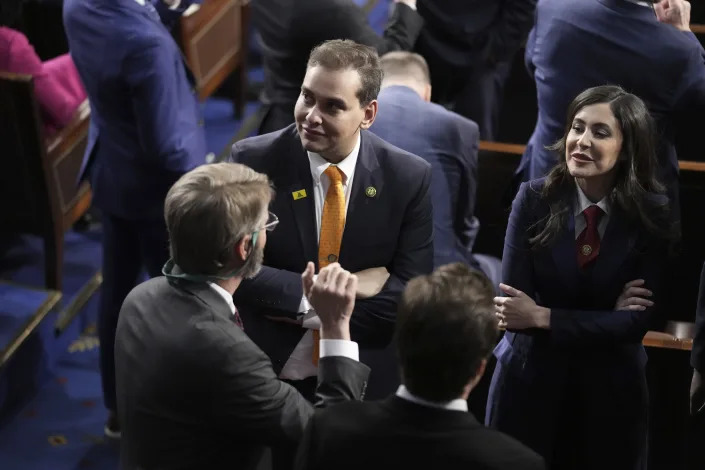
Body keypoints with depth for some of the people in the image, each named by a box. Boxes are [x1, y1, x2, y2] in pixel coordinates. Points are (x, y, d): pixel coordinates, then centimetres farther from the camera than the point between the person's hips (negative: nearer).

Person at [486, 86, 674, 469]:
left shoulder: (654, 214, -10)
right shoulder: (534, 199, -9)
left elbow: (638, 321, -14)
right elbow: (512, 305, -13)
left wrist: (543, 317, -21)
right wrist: (606, 317, -18)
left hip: (611, 390, 0)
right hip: (529, 380, 0)